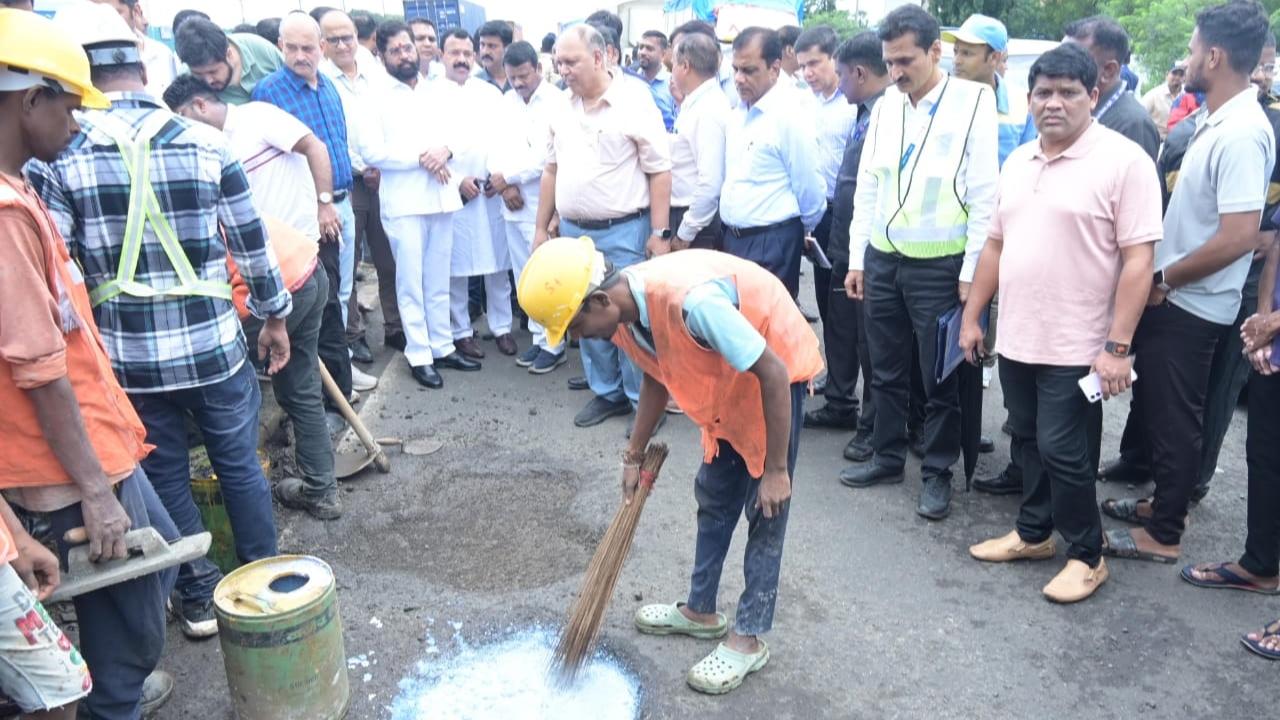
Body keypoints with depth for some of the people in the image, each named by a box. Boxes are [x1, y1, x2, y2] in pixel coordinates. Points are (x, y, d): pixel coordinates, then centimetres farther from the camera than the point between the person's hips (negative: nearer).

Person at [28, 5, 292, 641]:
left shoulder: (54, 159, -7)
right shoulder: (205, 143, -4)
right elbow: (253, 245, 0)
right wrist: (275, 316, 14)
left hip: (128, 356, 0)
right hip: (212, 346, 1)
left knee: (165, 477, 17)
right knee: (240, 466, 16)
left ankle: (198, 597, 30)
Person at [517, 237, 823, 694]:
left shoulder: (690, 300, -39)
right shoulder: (625, 310, -13)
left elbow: (772, 373, -31)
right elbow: (658, 375, 7)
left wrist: (776, 469, -24)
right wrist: (635, 455, 12)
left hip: (778, 370, -8)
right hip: (728, 379, 8)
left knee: (765, 512, -1)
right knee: (714, 497, 16)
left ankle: (749, 638, 13)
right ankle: (701, 611, 32)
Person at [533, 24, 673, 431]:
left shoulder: (634, 101, -9)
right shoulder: (563, 109, 8)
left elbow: (659, 171, -10)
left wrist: (659, 233, -14)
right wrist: (541, 228, 15)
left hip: (624, 233, -6)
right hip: (573, 232, 6)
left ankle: (644, 399, 15)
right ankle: (605, 392, 28)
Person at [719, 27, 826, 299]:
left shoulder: (790, 117, -14)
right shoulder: (737, 115, 10)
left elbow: (809, 189, -10)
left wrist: (802, 232, 5)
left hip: (771, 245, -7)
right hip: (732, 237, 7)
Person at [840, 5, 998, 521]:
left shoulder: (973, 102, -8)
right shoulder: (884, 107, 7)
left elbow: (985, 194, -9)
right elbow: (867, 186, 11)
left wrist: (972, 272, -11)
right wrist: (857, 258, 8)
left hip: (939, 266, -5)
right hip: (882, 260, 5)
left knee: (940, 379, 6)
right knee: (886, 371, 14)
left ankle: (937, 473, 21)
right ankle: (888, 458, 30)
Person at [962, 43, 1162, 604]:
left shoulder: (1124, 160, -11)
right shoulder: (1017, 162, 9)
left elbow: (1138, 259, -15)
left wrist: (1117, 346, -19)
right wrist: (971, 316, 12)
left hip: (1076, 346, -6)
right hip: (1016, 338, 6)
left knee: (1060, 449, 0)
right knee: (1027, 441, 16)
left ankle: (1087, 554, 20)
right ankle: (1034, 533, 34)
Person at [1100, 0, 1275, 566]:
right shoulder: (1214, 122, 8)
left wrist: (1162, 279, -15)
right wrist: (1161, 280, 11)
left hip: (1188, 307, -9)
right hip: (1173, 299, 9)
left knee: (1174, 419, 3)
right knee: (1155, 408, 20)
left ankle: (1163, 533, 17)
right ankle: (1164, 502, 36)